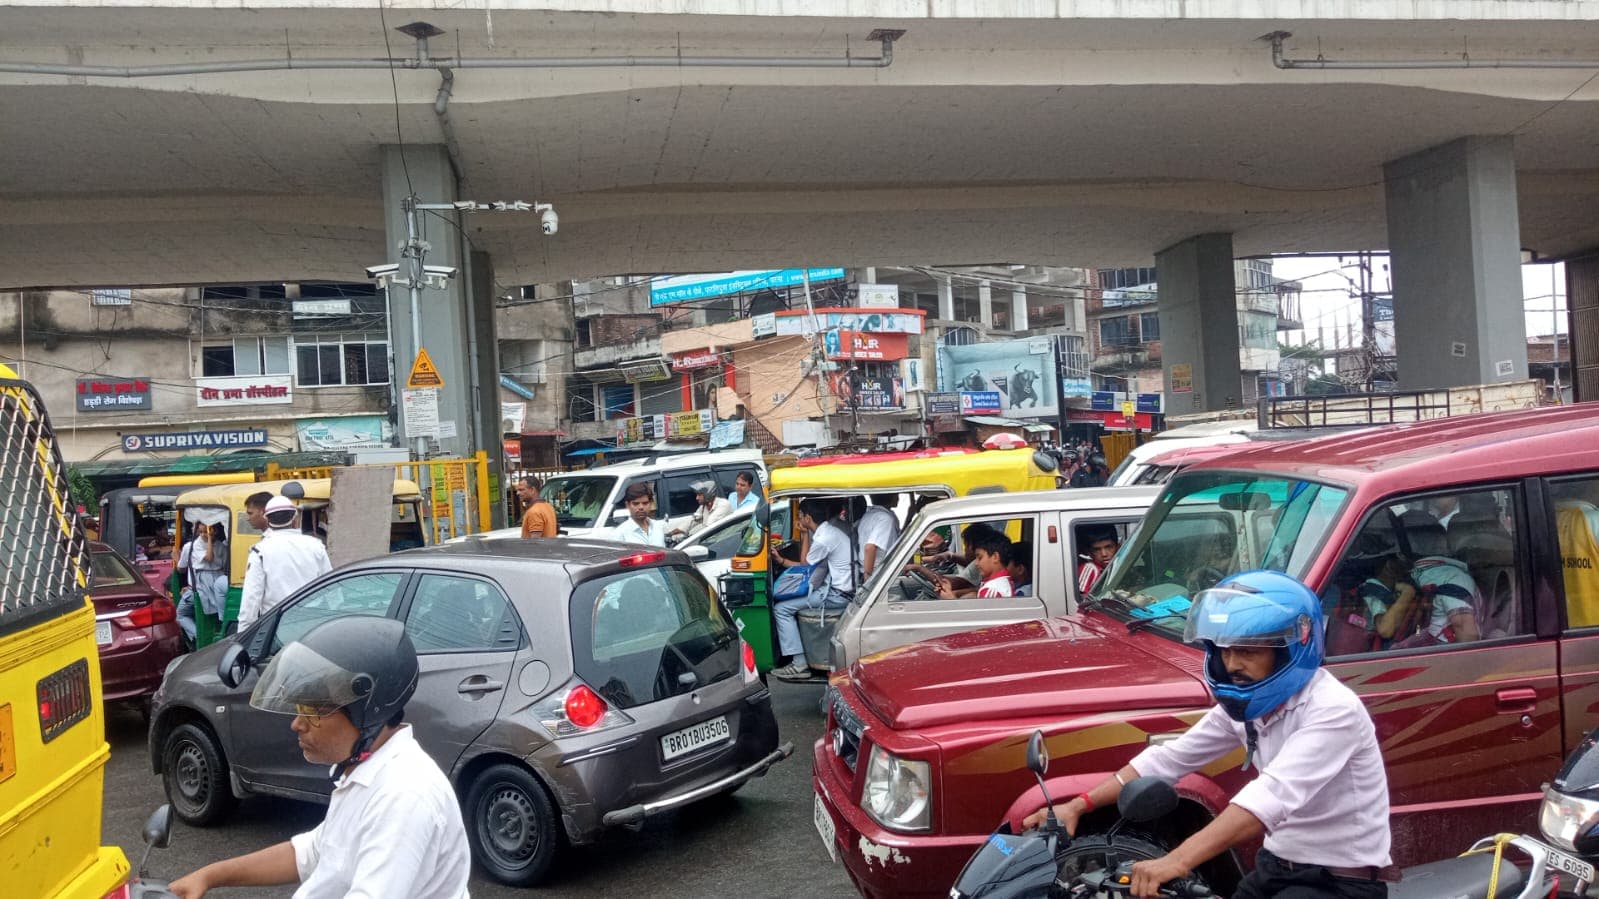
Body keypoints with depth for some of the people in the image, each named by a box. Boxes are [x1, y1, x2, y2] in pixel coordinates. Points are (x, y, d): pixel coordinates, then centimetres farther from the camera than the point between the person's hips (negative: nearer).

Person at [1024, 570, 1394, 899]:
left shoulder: (1334, 710, -24)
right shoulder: (1243, 705, 2)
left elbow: (1273, 796, -37)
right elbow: (1167, 759, 1)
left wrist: (1179, 860, -47)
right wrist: (1080, 805, -9)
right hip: (1278, 863, 7)